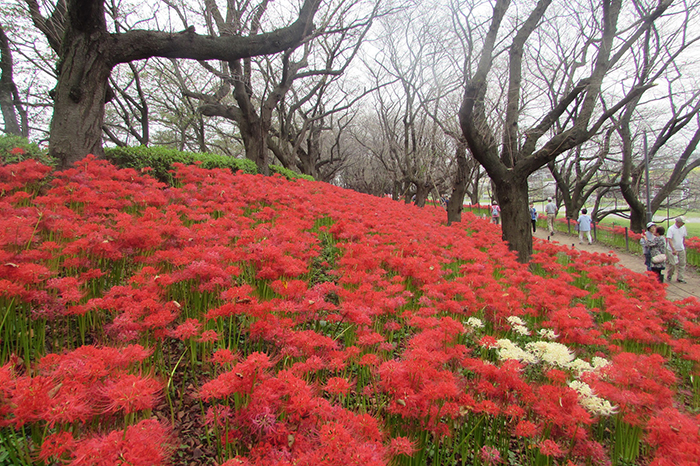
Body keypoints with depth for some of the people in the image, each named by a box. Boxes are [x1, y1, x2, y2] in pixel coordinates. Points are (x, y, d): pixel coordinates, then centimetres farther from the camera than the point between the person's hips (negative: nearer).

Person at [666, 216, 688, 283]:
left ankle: (681, 278, 11)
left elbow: (684, 237, 17)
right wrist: (673, 249, -30)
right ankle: (669, 276, 18)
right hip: (672, 250, -5)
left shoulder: (683, 227, 3)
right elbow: (669, 239, -22)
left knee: (682, 264, 5)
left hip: (681, 249, 6)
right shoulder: (671, 229, -15)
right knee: (672, 264, -5)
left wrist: (683, 246, 15)